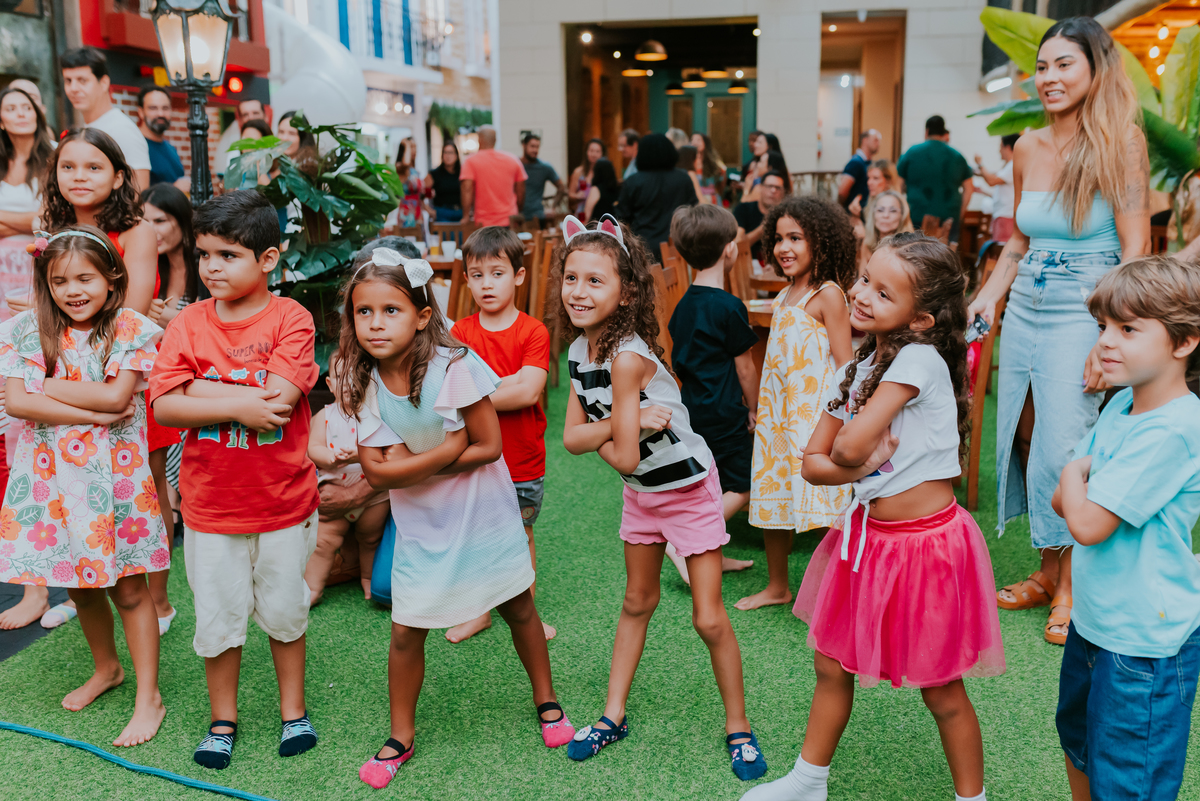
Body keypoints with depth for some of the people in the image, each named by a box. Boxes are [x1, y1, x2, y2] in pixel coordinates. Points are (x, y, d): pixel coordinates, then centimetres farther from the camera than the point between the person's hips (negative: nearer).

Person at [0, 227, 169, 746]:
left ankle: (148, 696, 13)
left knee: (128, 588, 3)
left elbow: (117, 395, -17)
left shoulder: (130, 330, -6)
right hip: (52, 473, 4)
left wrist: (48, 386, -10)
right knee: (79, 586, 18)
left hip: (113, 474, -3)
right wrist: (94, 413, -16)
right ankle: (106, 668, 41)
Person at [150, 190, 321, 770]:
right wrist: (240, 405, -21)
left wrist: (204, 392, -16)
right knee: (217, 617, 14)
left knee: (284, 610, 15)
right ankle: (222, 718, 34)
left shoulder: (290, 318, -11)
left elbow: (278, 400, -23)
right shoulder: (189, 323, -3)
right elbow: (163, 406, -11)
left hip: (283, 501, -2)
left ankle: (293, 708, 36)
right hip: (210, 503, 2)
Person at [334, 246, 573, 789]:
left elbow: (489, 447, -20)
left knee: (518, 609, 14)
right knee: (405, 633, 4)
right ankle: (401, 735, 26)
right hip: (421, 525, 2)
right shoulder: (363, 385, -12)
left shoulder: (452, 367, -23)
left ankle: (545, 700, 38)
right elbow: (377, 471, -16)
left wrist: (409, 464, -18)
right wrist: (447, 448, -25)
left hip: (482, 513, -2)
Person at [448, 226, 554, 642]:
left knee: (521, 535, 14)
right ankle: (480, 612, 31)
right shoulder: (460, 332, -1)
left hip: (524, 460, -2)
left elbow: (529, 393, -21)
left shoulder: (533, 331, -9)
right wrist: (510, 382, -22)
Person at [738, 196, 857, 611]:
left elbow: (845, 364, -14)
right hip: (776, 412, 9)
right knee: (772, 498, 15)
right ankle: (777, 586, 30)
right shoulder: (784, 296, 13)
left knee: (824, 503, -7)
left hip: (815, 414, -8)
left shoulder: (827, 295, -11)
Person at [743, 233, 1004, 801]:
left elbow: (850, 445, -27)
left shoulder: (920, 359, -19)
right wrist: (864, 466, -15)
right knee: (831, 665, 18)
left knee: (940, 688, 8)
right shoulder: (852, 374, 5)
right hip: (867, 535, 8)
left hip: (925, 542, -7)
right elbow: (813, 464, 3)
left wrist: (849, 454, -5)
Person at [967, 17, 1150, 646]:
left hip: (1081, 316, -6)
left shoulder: (1119, 144, -8)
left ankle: (1071, 584, 11)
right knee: (1022, 438, 8)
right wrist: (985, 298, 6)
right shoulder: (1027, 149, 8)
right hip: (1025, 312, 6)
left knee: (1064, 450, -7)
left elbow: (1136, 253, -11)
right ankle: (1047, 569, 23)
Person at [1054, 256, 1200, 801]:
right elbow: (1062, 501, 9)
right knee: (1077, 743, 27)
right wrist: (1078, 486, -11)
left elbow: (1086, 525, -25)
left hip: (1144, 641, -8)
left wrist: (1074, 475, -8)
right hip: (1094, 618, 9)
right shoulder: (1122, 404, 2)